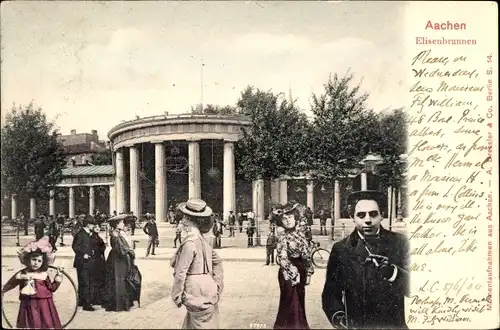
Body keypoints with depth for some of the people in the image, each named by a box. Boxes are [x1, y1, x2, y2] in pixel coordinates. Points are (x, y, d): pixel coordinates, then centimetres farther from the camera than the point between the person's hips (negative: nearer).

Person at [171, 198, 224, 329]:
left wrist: (177, 296, -8)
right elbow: (217, 262, 15)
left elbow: (180, 273, -18)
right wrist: (217, 284, 14)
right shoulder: (202, 240, 6)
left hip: (198, 297, -8)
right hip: (207, 293, 8)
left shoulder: (190, 242, -19)